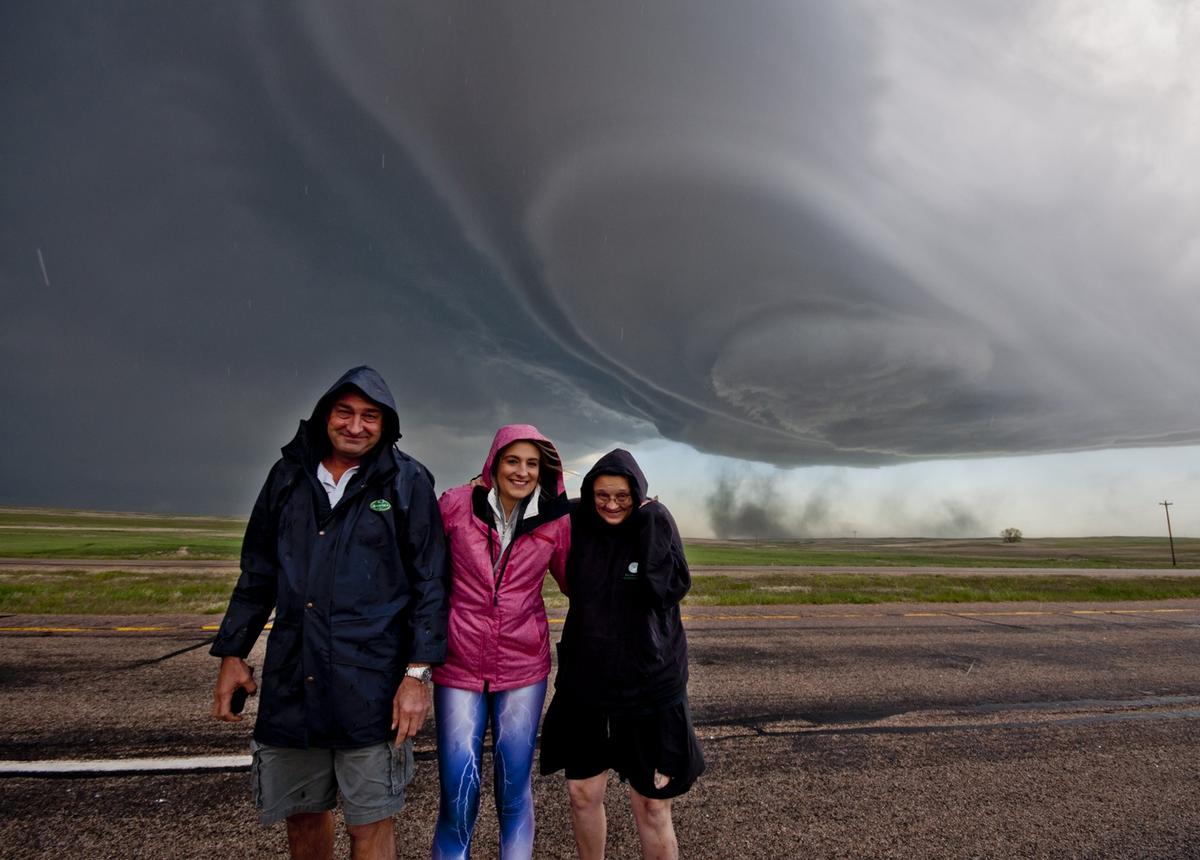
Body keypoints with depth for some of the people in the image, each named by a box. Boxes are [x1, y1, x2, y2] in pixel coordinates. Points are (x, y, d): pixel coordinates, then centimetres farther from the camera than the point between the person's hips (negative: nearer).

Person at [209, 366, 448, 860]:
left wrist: (418, 673, -12)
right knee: (302, 813, 19)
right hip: (290, 682, 4)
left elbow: (429, 582, -6)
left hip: (372, 685, -4)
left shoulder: (407, 481, -5)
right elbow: (257, 572, 15)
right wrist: (232, 653, 12)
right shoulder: (290, 474, 8)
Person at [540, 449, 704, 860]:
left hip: (649, 683, -3)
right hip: (585, 682, 3)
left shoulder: (656, 525, -9)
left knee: (651, 804, 6)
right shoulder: (579, 526, -2)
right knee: (582, 793, 14)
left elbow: (670, 588, -20)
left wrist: (647, 525, -22)